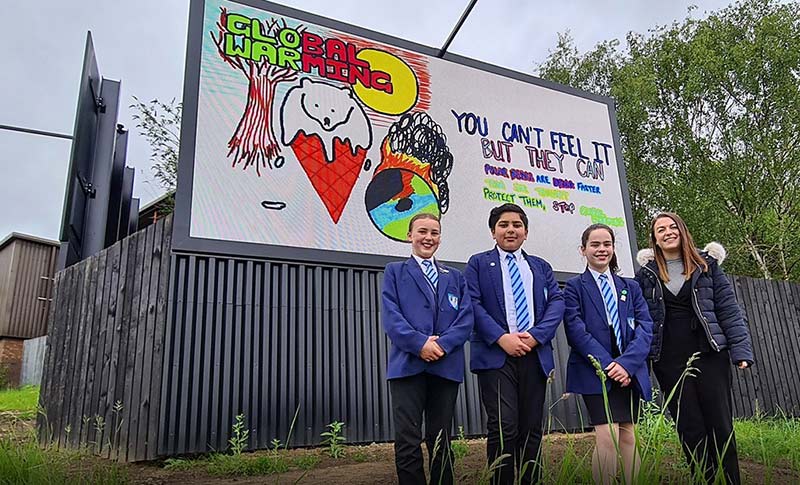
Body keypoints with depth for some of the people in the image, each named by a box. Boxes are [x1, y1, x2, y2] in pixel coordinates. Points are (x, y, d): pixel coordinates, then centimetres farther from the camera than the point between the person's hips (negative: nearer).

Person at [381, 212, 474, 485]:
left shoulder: (455, 277, 20)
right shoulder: (395, 272, 12)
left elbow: (466, 318, 7)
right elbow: (390, 317, -1)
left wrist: (443, 344, -10)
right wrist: (420, 344, -15)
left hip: (447, 365, 3)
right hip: (408, 364, -2)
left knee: (441, 442, 9)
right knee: (407, 443, -6)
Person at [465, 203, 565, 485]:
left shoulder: (541, 267, 20)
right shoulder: (478, 263, 10)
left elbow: (557, 302, 8)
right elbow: (473, 304, -2)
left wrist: (536, 335, -9)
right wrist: (501, 338, -14)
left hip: (535, 355, 4)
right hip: (495, 355, -3)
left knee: (532, 429, 7)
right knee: (504, 427, -11)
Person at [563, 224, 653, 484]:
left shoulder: (631, 287, 14)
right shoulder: (574, 286, 2)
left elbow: (645, 328, 3)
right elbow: (576, 331, -8)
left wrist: (626, 363, -12)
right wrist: (607, 365, -16)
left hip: (630, 372, 4)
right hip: (595, 372, -4)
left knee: (628, 436, 9)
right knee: (607, 437, -13)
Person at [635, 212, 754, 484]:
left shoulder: (706, 265, 6)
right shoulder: (646, 273, 6)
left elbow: (728, 310, 3)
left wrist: (741, 349, -6)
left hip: (710, 355, 0)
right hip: (669, 362, 1)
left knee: (721, 425, 2)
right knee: (690, 429, 5)